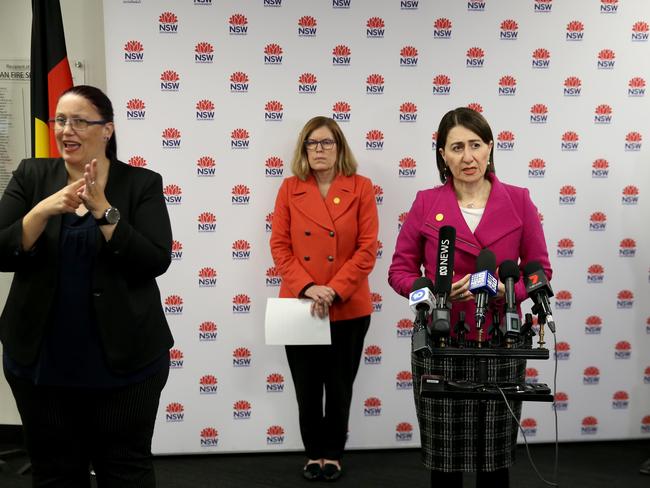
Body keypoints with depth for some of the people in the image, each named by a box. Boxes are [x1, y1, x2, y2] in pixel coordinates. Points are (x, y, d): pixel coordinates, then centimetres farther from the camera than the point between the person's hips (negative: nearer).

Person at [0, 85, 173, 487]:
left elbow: (157, 261, -13)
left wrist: (102, 209, -21)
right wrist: (44, 210, -20)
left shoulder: (142, 183, -3)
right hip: (41, 358, 2)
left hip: (124, 358, -2)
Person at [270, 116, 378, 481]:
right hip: (300, 306, 1)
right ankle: (314, 453, 26)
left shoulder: (361, 188, -2)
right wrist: (307, 287, -14)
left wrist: (334, 291, -16)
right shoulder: (290, 189, 3)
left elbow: (368, 248, -7)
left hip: (348, 308, -1)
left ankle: (333, 454, 26)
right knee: (307, 389, 9)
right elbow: (280, 246, 0)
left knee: (339, 387, 10)